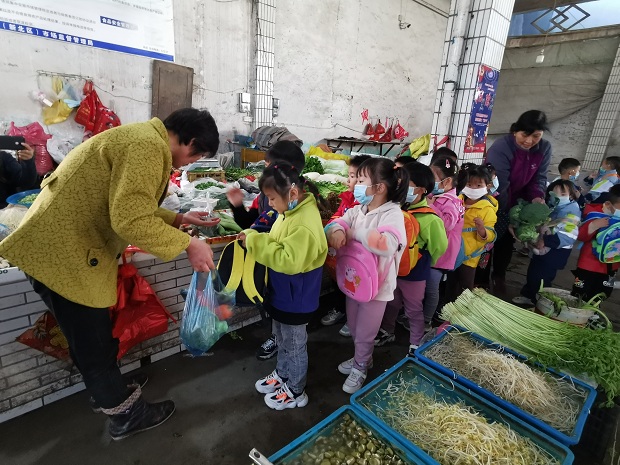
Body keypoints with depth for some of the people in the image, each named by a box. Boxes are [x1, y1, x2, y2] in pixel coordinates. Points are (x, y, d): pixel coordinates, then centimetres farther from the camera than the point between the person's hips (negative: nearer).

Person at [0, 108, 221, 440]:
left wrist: (177, 219, 10)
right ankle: (127, 416, 27)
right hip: (62, 254, -10)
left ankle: (111, 392, 42)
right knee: (94, 347, 8)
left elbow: (132, 206, 16)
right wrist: (187, 244, -20)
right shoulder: (148, 147, -22)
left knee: (93, 340, 23)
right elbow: (132, 221, -30)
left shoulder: (143, 139, 12)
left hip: (65, 247, 10)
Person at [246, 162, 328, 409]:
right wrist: (254, 238, -5)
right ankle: (282, 374, 51)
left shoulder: (305, 223, -30)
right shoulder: (291, 211, 0)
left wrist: (256, 242, -28)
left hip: (295, 298, -9)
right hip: (282, 293, 9)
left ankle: (296, 392, 36)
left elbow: (289, 260, -34)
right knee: (281, 338, 27)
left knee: (294, 344, 13)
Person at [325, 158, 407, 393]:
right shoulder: (358, 210, 0)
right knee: (353, 327, 25)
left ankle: (360, 368, 40)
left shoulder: (392, 214, -22)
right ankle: (362, 358, 51)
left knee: (364, 332, 13)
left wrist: (352, 233, -29)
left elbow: (386, 244, -39)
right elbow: (335, 223, -6)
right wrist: (335, 231, -31)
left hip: (376, 285, -7)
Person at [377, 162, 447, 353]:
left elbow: (440, 247, -14)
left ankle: (416, 345, 35)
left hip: (413, 274, -5)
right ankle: (386, 332, 47)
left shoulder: (430, 219, -23)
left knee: (414, 311, 14)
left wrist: (421, 263, -3)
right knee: (391, 304, 24)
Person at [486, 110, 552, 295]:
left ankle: (499, 276, 35)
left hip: (517, 204, 6)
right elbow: (498, 185, -28)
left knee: (507, 241, 16)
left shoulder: (544, 148, -8)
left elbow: (539, 177, -3)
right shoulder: (500, 148, -28)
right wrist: (502, 215, -27)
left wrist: (537, 197, -24)